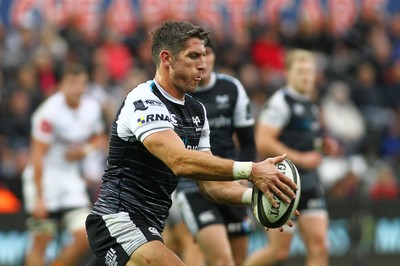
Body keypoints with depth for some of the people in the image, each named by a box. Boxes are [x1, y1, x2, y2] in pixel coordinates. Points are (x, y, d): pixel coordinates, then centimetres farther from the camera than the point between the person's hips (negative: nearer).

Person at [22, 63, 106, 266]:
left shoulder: (92, 108, 0)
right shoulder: (49, 112, -18)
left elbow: (98, 139, 19)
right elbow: (37, 157, -17)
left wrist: (85, 150, -4)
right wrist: (39, 197, -18)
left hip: (71, 179, 6)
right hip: (44, 178, -5)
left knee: (85, 238, -8)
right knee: (41, 242, -3)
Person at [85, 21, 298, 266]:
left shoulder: (197, 112, 13)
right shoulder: (144, 103, -15)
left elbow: (209, 183, 11)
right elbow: (181, 162, -30)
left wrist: (254, 195, -8)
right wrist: (251, 171, -35)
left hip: (147, 228, 10)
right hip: (118, 220, -10)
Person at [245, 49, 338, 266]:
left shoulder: (310, 105, 16)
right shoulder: (280, 102, -11)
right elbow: (263, 142, -19)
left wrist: (323, 144, 11)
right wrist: (300, 158, -20)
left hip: (308, 182, 8)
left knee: (319, 246, -5)